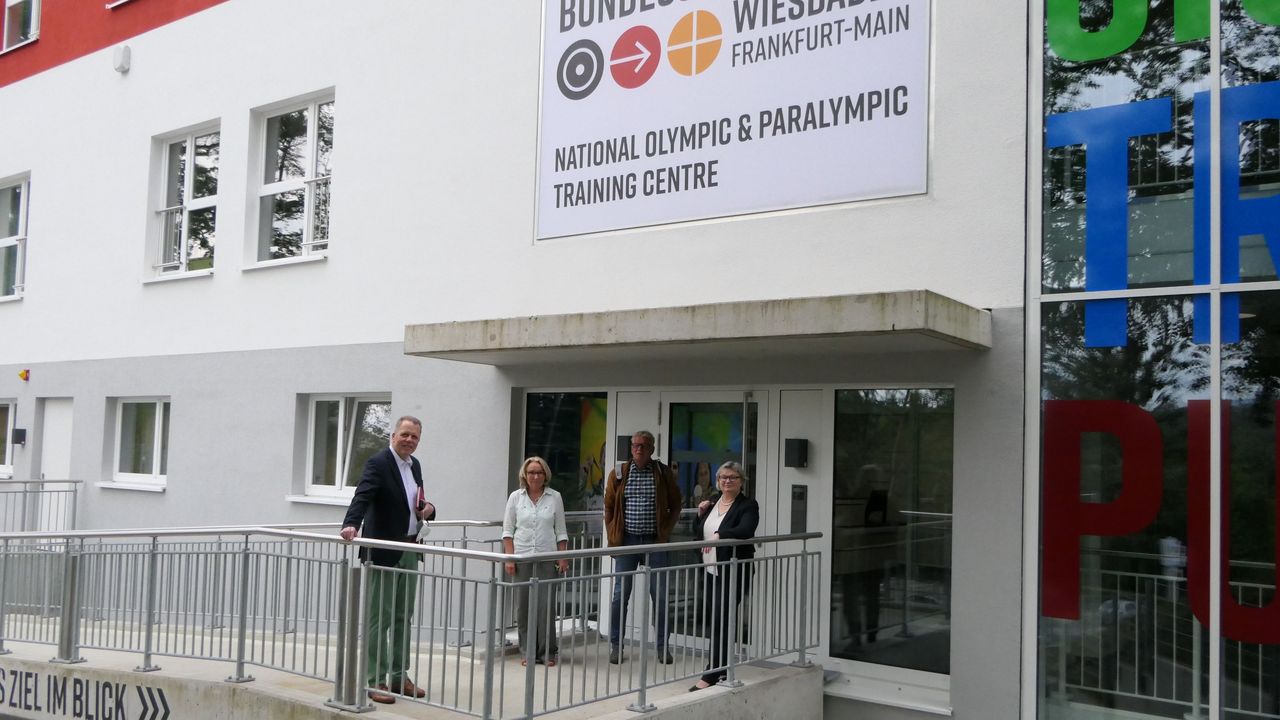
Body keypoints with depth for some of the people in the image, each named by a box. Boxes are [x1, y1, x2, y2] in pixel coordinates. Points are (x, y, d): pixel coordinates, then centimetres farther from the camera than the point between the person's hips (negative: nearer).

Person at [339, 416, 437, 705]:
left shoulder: (414, 465, 13)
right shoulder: (378, 463, -12)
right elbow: (362, 496, -26)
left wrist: (427, 508, 1)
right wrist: (351, 524, -42)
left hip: (410, 550, 8)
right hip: (384, 551, -8)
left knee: (402, 617, 13)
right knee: (379, 618, -2)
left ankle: (399, 676, 22)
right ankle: (375, 681, 4)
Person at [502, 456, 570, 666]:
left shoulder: (555, 497, 4)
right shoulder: (516, 497, 4)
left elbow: (561, 531, 8)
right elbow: (508, 530, 4)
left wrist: (563, 557, 1)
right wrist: (509, 557, -4)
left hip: (546, 558, -1)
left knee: (546, 605, -4)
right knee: (523, 606, 3)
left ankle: (547, 652, 7)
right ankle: (527, 652, 14)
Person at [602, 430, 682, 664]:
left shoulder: (663, 473, 2)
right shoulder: (618, 474, 3)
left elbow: (675, 505, 8)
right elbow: (609, 507, 8)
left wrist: (665, 532, -1)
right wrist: (613, 538, 2)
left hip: (654, 542, 0)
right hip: (626, 541, 0)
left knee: (660, 596, 4)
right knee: (620, 595, 4)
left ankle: (662, 646, 15)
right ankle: (616, 645, 14)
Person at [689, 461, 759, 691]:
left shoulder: (748, 506, -7)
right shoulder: (712, 503, 13)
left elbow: (745, 530, -27)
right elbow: (699, 534, 19)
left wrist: (719, 535, -40)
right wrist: (701, 515, 2)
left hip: (732, 574, -7)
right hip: (710, 571, 7)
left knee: (721, 622, -8)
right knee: (710, 621, 10)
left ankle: (710, 676, -4)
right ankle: (723, 669, 24)